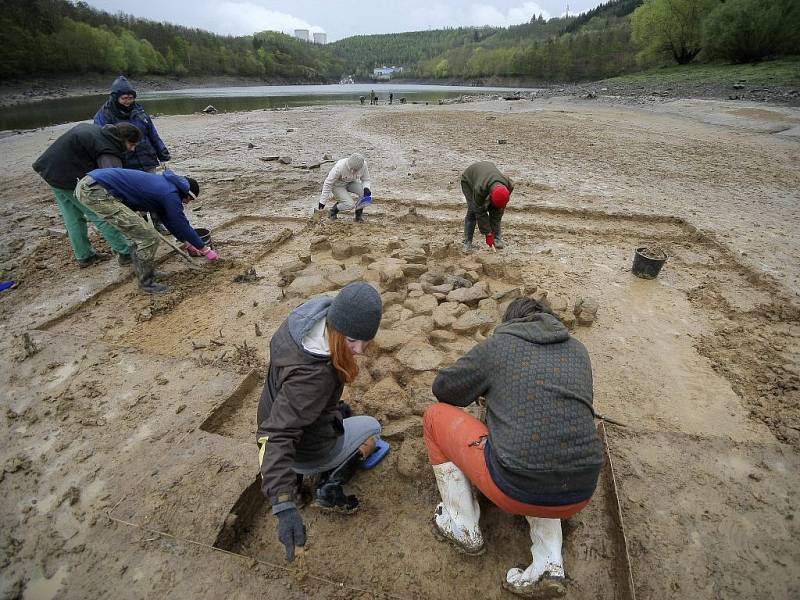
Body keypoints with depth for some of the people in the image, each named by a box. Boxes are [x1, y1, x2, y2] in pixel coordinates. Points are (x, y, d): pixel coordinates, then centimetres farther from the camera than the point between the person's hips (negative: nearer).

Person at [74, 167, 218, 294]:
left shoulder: (162, 183, 19)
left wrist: (187, 241, 35)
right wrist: (205, 250, 8)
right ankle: (147, 283, 9)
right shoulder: (170, 194, -10)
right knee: (148, 238, -9)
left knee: (138, 231, 24)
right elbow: (182, 224, -3)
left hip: (87, 183, 11)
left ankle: (144, 273, 35)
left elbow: (166, 218, 29)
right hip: (96, 192, -11)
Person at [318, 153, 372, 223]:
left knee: (365, 193, -23)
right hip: (337, 185, -4)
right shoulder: (340, 167, -35)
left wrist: (366, 188, -31)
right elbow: (328, 183, -26)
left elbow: (366, 180, -7)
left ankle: (359, 214, 1)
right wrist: (323, 201, -23)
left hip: (351, 183, 5)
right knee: (350, 205, -25)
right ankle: (334, 210, 6)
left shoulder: (363, 165, -23)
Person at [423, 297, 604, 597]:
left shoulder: (497, 345, -1)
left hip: (517, 491, -5)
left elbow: (443, 389, 8)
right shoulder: (578, 350, 11)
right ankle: (549, 563, 20)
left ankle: (463, 526, 20)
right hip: (578, 497, 6)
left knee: (436, 417, 13)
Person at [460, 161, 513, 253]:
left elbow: (499, 210, -21)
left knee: (495, 211, -10)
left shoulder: (509, 186, -32)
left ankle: (497, 237, 3)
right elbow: (480, 213, -34)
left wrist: (493, 231, -20)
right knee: (472, 211, -19)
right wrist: (488, 234, -30)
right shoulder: (480, 189, -45)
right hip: (468, 180, -4)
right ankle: (467, 242, -13)